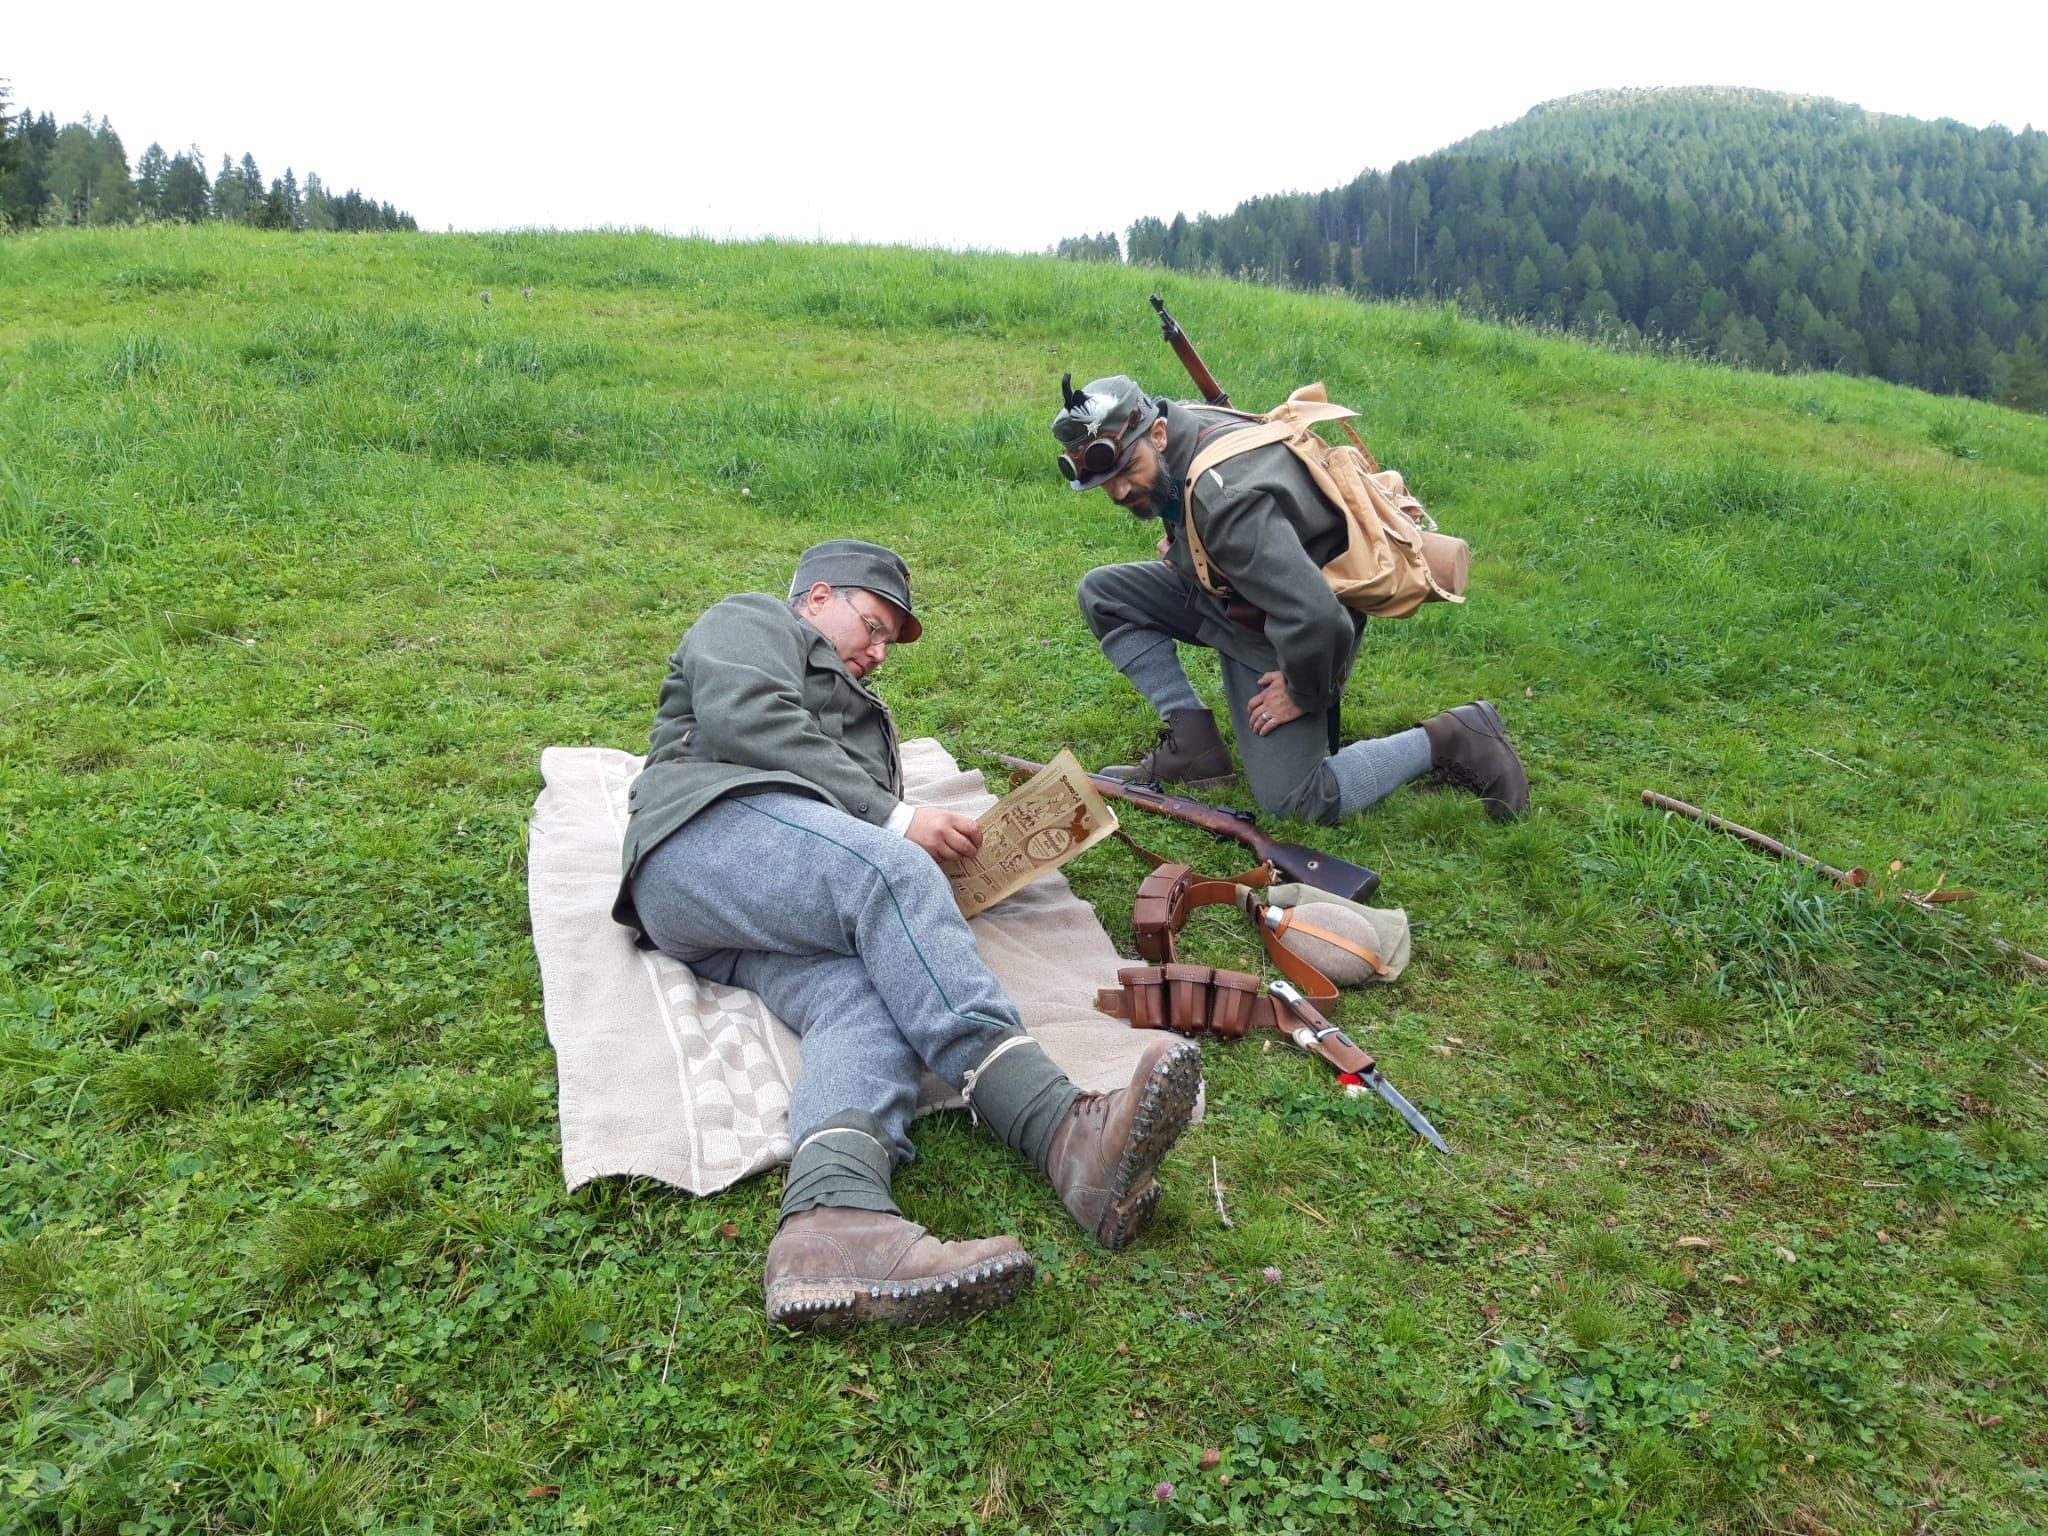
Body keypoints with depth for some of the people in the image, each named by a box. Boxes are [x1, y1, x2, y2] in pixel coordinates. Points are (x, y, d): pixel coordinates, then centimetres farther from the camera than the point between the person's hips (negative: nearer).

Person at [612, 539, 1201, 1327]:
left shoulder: (859, 713, 44)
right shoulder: (751, 620, 22)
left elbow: (868, 828, 30)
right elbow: (747, 720, -1)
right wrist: (891, 818, -5)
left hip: (763, 919, 6)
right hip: (710, 830, -6)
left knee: (866, 999, -29)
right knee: (890, 874, -33)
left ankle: (833, 1224, -60)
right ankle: (1065, 1130, -49)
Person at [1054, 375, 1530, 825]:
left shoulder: (1225, 500, -38)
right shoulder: (1180, 422, -8)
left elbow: (1313, 616, -41)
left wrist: (1303, 695, -23)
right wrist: (1181, 543, 3)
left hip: (1280, 632, -9)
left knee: (1290, 801, -10)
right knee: (1102, 592, -2)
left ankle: (1447, 741, 3)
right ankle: (1193, 744, -1)